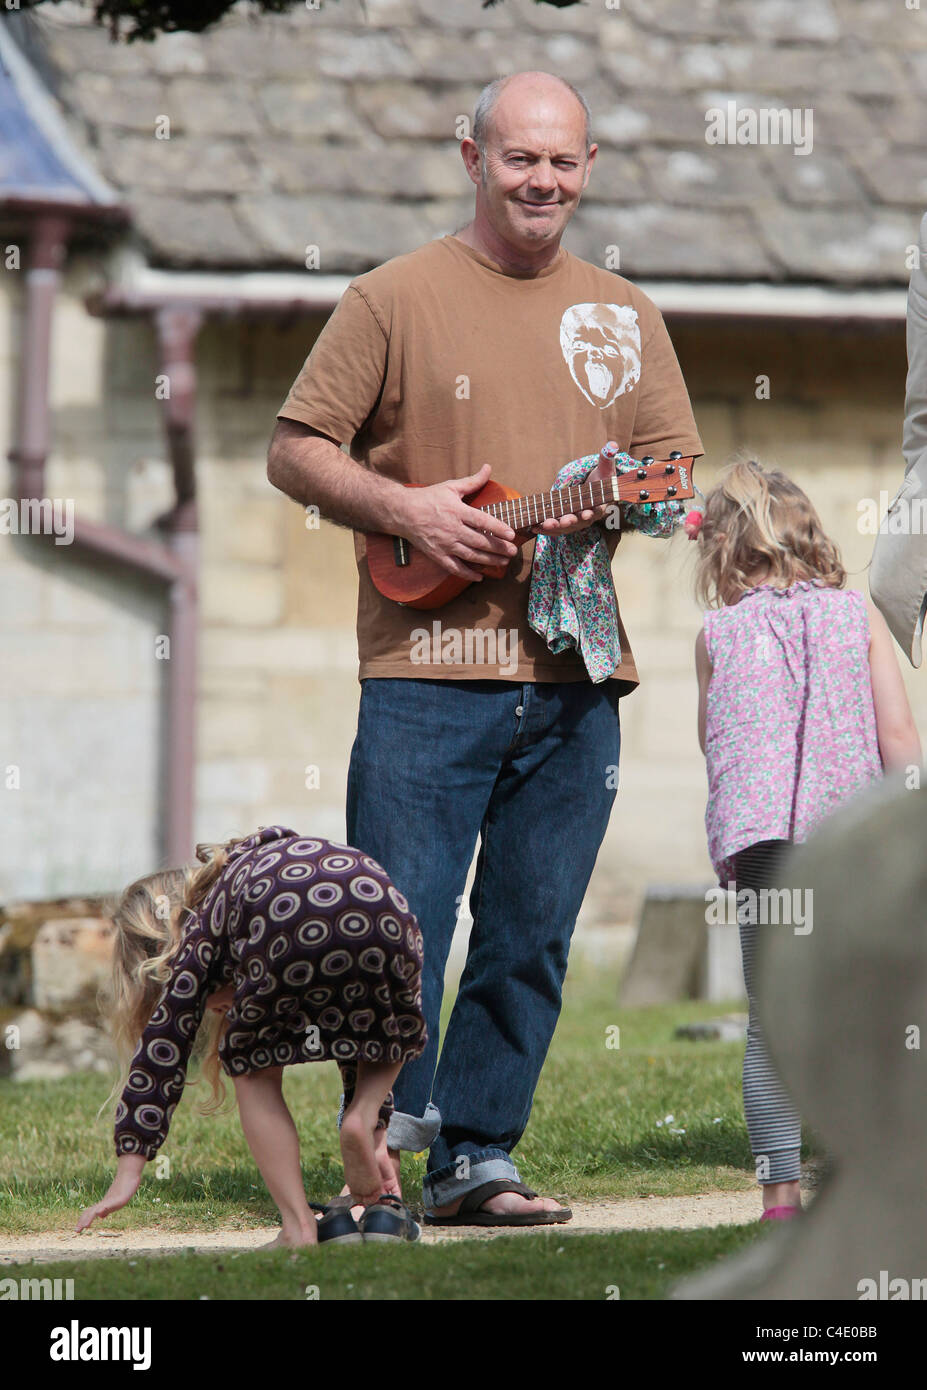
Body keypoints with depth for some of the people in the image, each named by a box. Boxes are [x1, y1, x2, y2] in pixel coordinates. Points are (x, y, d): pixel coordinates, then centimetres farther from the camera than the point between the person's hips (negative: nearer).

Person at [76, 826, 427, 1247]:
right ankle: (363, 1117, 6)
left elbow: (161, 1046, 25)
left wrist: (128, 1169, 24)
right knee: (386, 1038, 35)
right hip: (385, 916, 4)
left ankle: (299, 1226, 9)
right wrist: (376, 1138, 55)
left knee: (256, 1074, 21)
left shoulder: (199, 927, 31)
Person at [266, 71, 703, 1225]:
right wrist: (406, 509, -13)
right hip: (427, 669, -4)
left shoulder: (622, 315, 15)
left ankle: (476, 1155, 13)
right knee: (398, 924, -7)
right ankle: (388, 1146, 2)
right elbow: (294, 451, 1)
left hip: (574, 678, 4)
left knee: (531, 939, 5)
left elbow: (681, 470, 17)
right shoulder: (396, 298, 2)